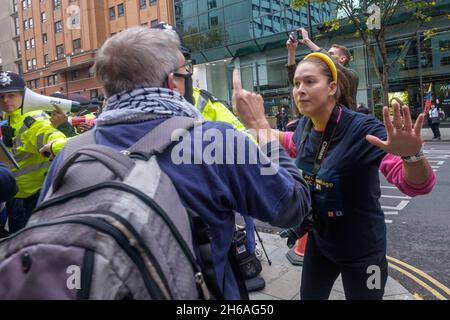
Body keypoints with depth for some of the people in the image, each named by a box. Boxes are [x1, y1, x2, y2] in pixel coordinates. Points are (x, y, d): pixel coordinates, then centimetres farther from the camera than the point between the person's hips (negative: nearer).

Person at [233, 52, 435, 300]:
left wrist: (412, 155, -52)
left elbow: (416, 185, -33)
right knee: (309, 296, 22)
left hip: (361, 249, -5)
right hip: (319, 240, 6)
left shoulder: (362, 129, -26)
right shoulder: (305, 125, -8)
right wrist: (263, 129, 7)